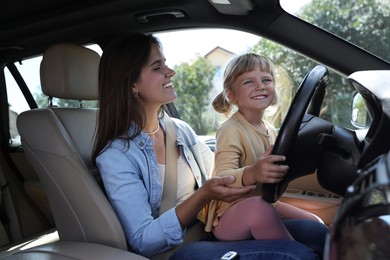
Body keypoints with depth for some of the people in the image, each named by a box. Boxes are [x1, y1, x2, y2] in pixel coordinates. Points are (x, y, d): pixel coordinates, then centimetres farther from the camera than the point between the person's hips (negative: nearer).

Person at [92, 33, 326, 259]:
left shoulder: (181, 130, 6)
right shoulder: (116, 155, -13)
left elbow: (224, 177, 8)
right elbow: (142, 241, -17)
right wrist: (203, 196, -27)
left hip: (208, 232, 6)